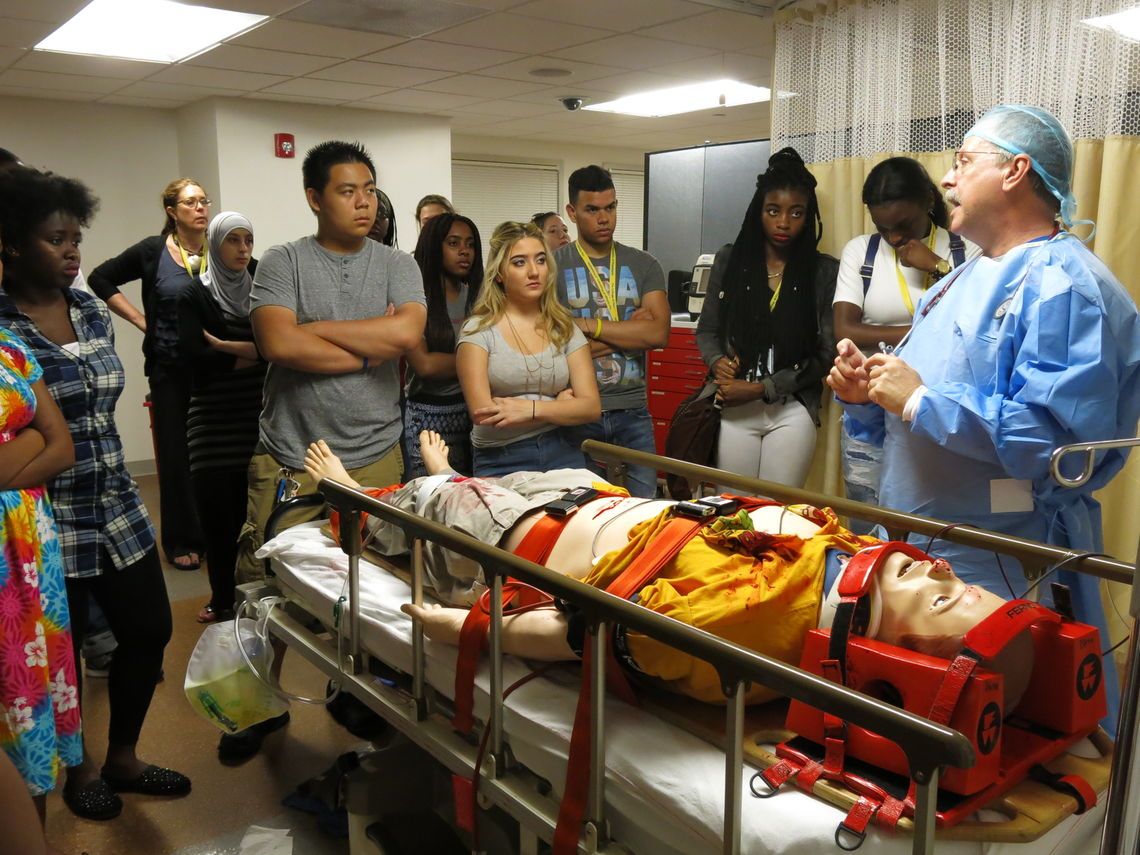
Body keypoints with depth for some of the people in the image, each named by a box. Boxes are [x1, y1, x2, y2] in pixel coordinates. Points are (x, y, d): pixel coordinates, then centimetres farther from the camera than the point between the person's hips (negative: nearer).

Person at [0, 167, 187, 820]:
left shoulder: (94, 311, 5)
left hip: (118, 509, 6)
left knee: (150, 630, 12)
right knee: (62, 654, 11)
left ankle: (123, 758, 34)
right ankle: (79, 768, 36)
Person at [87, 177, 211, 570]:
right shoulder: (153, 251, -1)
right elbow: (101, 279, 9)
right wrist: (141, 320, 1)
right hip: (171, 369, -1)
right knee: (176, 453, 4)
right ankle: (180, 542, 15)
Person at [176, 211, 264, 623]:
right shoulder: (195, 297, 3)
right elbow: (195, 356, -11)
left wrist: (228, 346, -12)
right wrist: (256, 353, -9)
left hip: (260, 412, 1)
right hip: (213, 417, -1)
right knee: (217, 508, -2)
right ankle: (222, 598, 12)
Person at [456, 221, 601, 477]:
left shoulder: (565, 329, 6)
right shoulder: (479, 330, -3)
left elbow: (591, 406, -2)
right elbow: (482, 413, -12)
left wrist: (531, 408, -17)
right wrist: (558, 405, -5)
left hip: (561, 455, 3)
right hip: (501, 462, -2)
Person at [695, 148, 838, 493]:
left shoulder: (825, 271, 1)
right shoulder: (730, 260, 5)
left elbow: (825, 354, -3)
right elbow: (707, 330, 10)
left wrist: (761, 388, -11)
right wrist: (717, 362, -13)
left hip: (792, 411, -1)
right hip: (735, 408, 1)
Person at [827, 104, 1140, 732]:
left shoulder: (1064, 285, -15)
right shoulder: (965, 278, 16)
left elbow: (1057, 437, -30)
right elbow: (903, 417, 22)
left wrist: (920, 400, -23)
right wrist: (866, 392, 1)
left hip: (996, 567, -9)